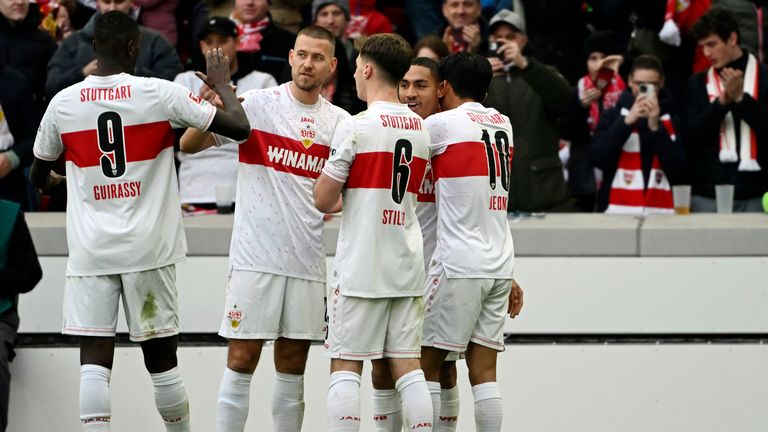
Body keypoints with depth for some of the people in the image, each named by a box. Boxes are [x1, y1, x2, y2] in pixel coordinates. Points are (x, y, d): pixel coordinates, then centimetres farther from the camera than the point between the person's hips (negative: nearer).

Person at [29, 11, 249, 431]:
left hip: (89, 252, 1)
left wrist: (54, 180, 41)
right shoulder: (160, 94, -6)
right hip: (148, 250, -1)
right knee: (161, 360, 10)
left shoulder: (63, 103, 1)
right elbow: (239, 127, -6)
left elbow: (38, 175, 16)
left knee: (95, 361, -4)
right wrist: (222, 84, 14)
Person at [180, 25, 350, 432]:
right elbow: (189, 144, -6)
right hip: (255, 256, -4)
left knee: (293, 364, 8)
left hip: (308, 260, 4)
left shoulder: (339, 122, 7)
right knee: (242, 359, -4)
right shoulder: (256, 104, -3)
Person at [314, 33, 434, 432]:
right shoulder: (420, 128, 9)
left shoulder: (356, 127, -10)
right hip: (407, 265, 6)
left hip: (360, 266, -6)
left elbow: (323, 200, -8)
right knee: (407, 367, 6)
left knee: (345, 366, -2)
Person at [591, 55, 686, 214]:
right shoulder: (612, 116, 7)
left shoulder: (674, 121, 7)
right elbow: (598, 159, -6)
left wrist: (656, 127, -12)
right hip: (617, 211, 0)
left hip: (660, 212, 0)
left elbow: (679, 171, -4)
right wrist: (627, 122, -13)